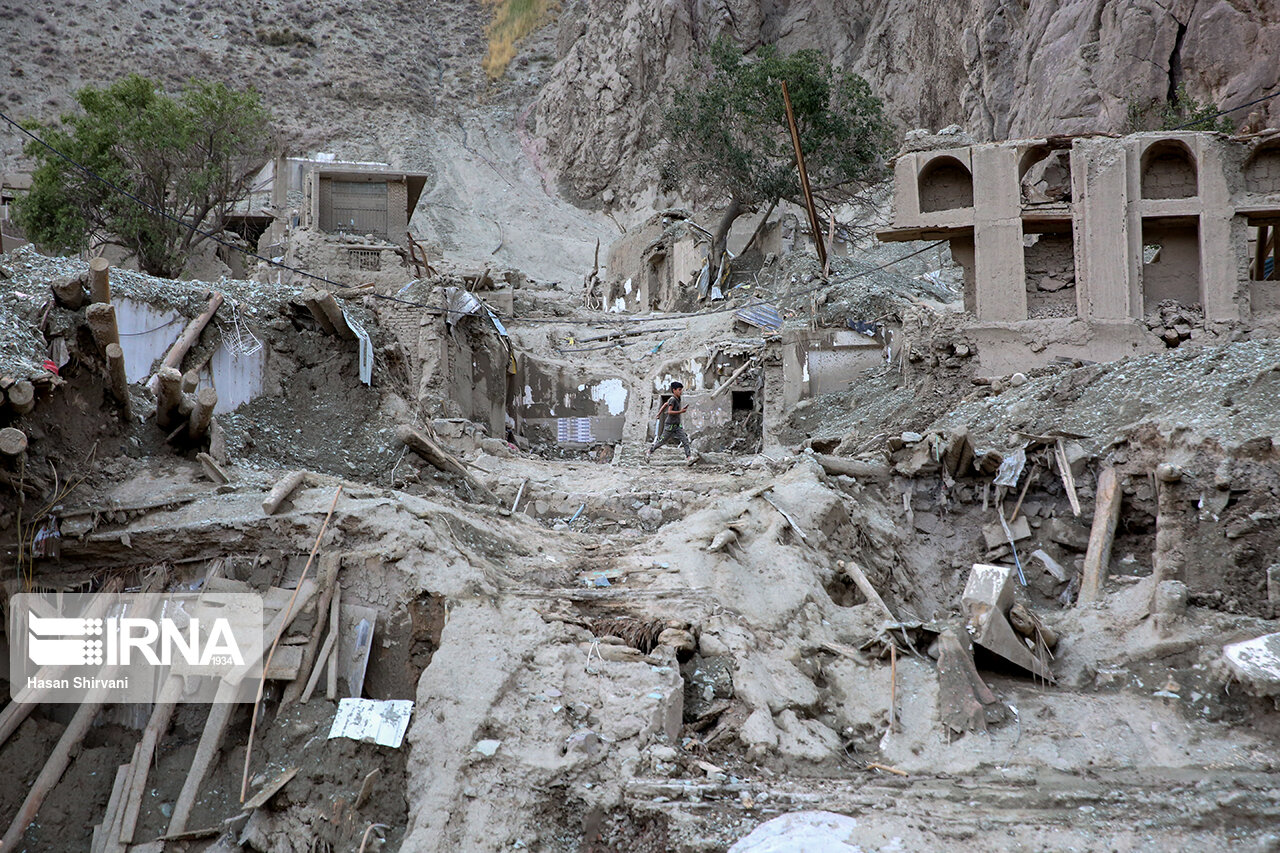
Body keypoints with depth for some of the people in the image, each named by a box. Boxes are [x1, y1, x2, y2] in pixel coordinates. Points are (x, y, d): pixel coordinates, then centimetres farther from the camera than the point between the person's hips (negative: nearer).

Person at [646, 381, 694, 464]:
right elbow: (669, 411, -23)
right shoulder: (672, 399, -15)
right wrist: (680, 412, -26)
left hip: (677, 426, 8)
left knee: (685, 440, -6)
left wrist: (659, 413, 29)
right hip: (670, 424, -8)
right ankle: (649, 452, 22)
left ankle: (688, 457, -12)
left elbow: (665, 404, 22)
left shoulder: (678, 399, 10)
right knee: (662, 440, 5)